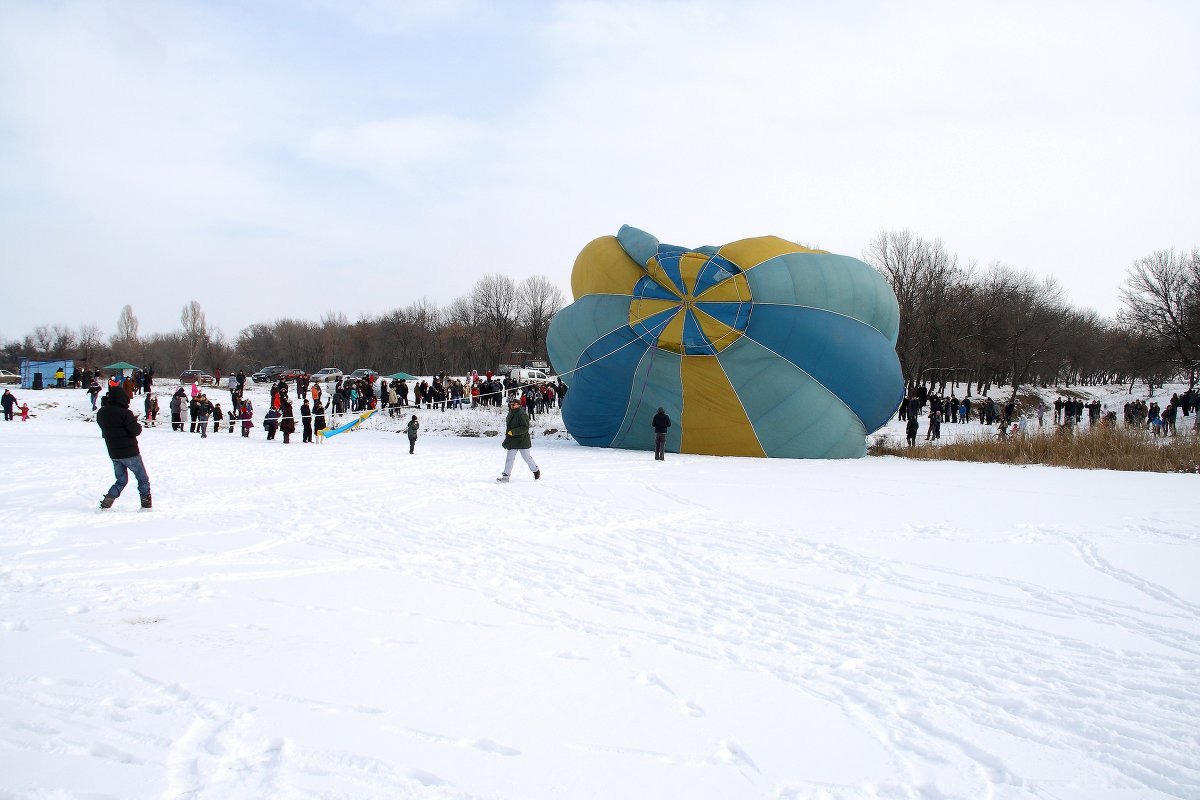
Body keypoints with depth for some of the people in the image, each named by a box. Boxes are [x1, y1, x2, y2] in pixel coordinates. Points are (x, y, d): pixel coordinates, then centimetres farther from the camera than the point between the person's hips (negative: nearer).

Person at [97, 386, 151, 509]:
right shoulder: (125, 413, -19)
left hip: (113, 454, 6)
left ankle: (106, 501, 2)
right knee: (143, 479, 8)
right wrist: (137, 424, 3)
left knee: (121, 480, 19)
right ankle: (146, 504, 4)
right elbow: (135, 431, -17)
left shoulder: (101, 413, 2)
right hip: (130, 453, -6)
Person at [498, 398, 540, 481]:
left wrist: (513, 432, -26)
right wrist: (506, 441, 22)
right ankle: (505, 476, 1)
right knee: (509, 459, 1)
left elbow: (525, 428, -22)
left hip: (522, 441, -7)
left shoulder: (522, 415, -14)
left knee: (527, 457, 5)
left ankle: (536, 471, 25)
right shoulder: (510, 415, 13)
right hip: (513, 441, 7)